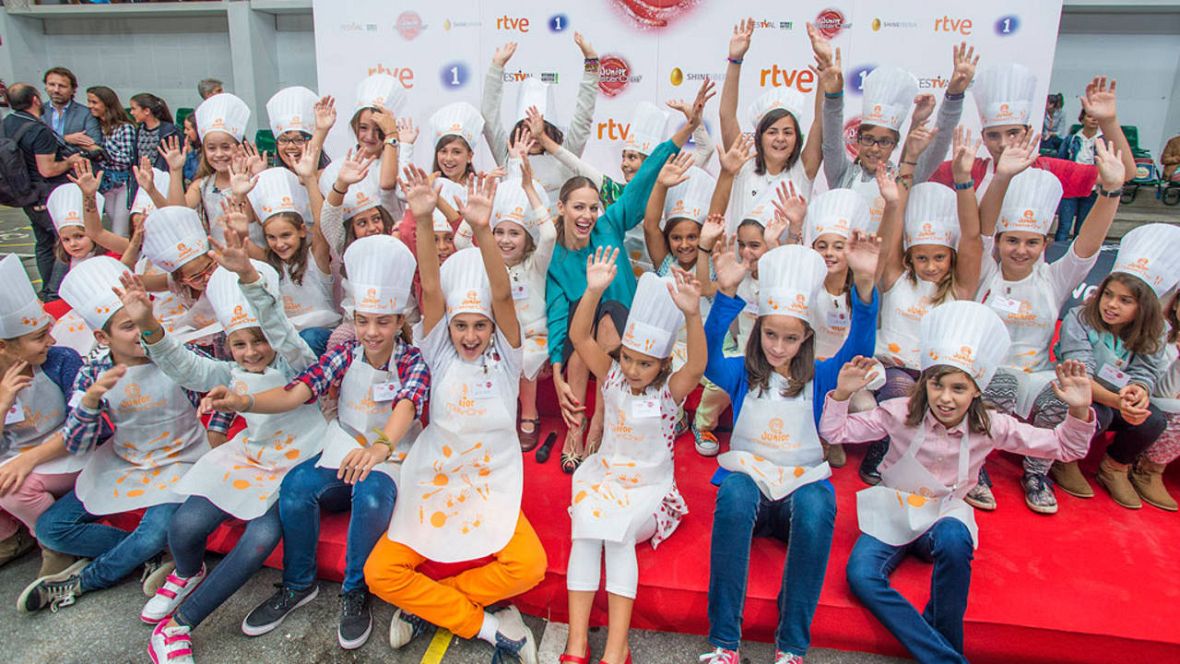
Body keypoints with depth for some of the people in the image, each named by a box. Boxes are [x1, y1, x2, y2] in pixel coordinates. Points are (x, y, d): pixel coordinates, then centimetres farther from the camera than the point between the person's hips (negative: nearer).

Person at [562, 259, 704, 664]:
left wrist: (692, 315, -48)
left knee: (617, 530, -29)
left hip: (649, 486, -2)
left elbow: (697, 366, -31)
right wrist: (593, 292, -31)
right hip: (604, 475, 3)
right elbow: (579, 337, -13)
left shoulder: (669, 390, -8)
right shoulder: (612, 377, 0)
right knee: (586, 527, -26)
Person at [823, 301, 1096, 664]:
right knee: (860, 575, -29)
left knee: (954, 542, -39)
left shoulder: (989, 427, -7)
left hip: (944, 514, 0)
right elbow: (835, 432, -8)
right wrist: (841, 395, -25)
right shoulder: (901, 413, -11)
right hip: (893, 511, 0)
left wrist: (1079, 411, -20)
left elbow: (1065, 447, -2)